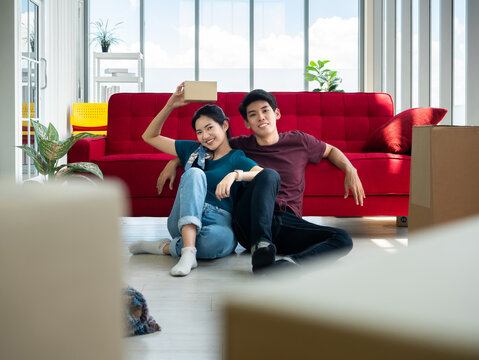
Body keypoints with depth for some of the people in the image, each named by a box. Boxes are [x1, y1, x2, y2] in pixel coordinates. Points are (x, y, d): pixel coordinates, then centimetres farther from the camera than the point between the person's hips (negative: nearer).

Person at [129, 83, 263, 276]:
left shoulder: (237, 158, 8)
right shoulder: (194, 150, 20)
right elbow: (150, 136, 26)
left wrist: (234, 174, -30)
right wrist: (169, 106, 13)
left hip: (218, 221, -3)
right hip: (185, 221, 3)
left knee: (221, 239, -41)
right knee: (194, 173, -26)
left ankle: (165, 247, -17)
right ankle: (188, 251, -38)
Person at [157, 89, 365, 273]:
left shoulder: (298, 142, 16)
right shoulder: (241, 146, 15)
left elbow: (331, 151, 31)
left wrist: (350, 170, 13)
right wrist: (174, 162, 11)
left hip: (288, 223, 2)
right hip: (250, 224, -2)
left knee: (344, 240, -24)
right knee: (269, 175, -32)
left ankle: (289, 263, -50)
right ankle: (260, 246, -46)